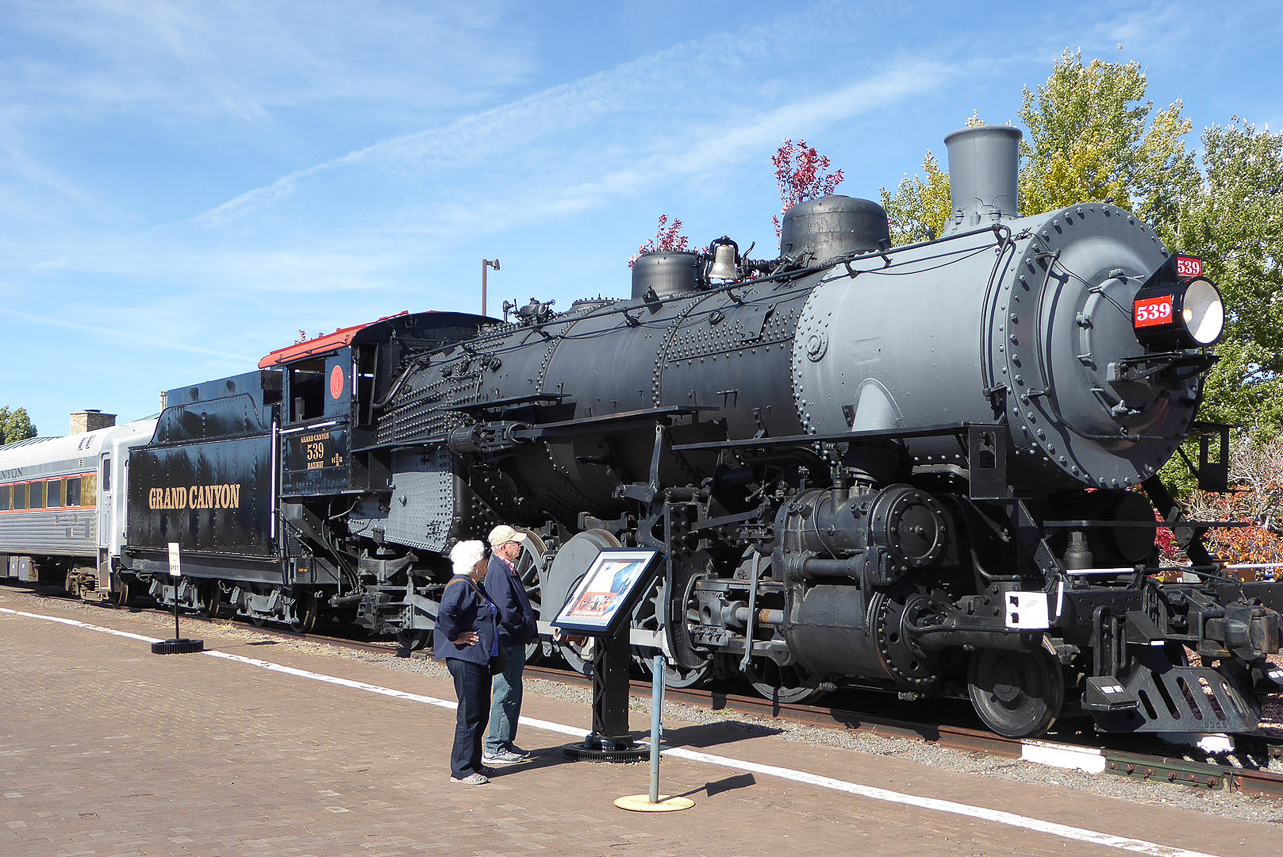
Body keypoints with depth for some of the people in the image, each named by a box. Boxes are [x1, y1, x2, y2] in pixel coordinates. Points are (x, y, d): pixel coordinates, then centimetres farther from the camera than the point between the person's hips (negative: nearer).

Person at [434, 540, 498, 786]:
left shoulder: (473, 586, 17)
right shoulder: (460, 586, -16)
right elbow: (445, 614, -31)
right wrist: (456, 637, -22)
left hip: (478, 658, 10)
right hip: (465, 658, -10)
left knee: (480, 712, 15)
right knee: (469, 715, -6)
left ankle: (472, 764, 24)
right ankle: (461, 771, 0)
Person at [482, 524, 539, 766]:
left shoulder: (507, 570, 16)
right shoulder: (498, 572, -18)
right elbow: (505, 612, -26)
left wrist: (529, 629, 10)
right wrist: (527, 628, -13)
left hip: (514, 643, 11)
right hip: (508, 643, -11)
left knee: (513, 694, 16)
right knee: (506, 695, -5)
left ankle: (506, 743, 25)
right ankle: (494, 749, 1)